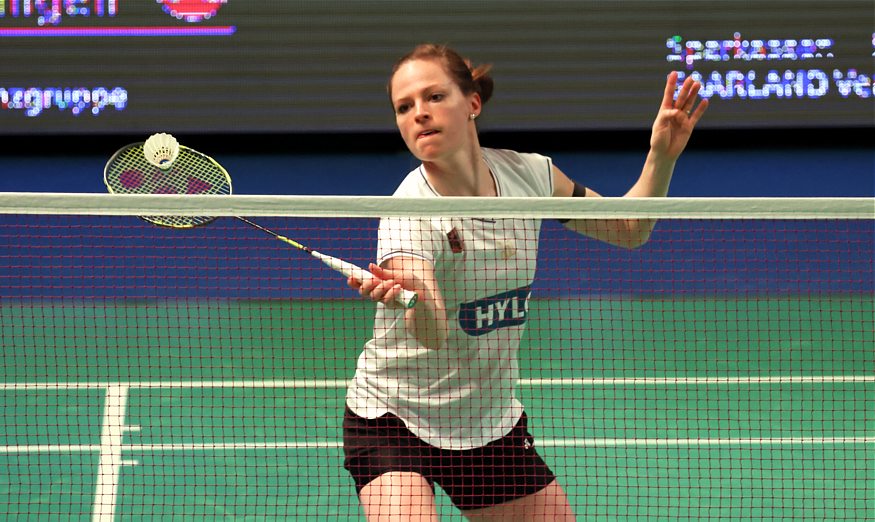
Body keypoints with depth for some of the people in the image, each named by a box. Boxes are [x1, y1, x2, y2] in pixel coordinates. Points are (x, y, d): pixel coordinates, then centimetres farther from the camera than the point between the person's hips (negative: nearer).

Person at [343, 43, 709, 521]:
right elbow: (433, 332, -40)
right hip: (394, 419, -6)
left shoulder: (527, 174, -7)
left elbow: (628, 230, 8)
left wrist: (661, 157, -9)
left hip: (491, 422, 6)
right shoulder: (409, 213, -24)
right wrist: (412, 296, -63)